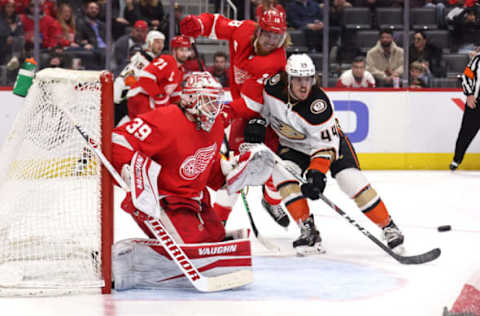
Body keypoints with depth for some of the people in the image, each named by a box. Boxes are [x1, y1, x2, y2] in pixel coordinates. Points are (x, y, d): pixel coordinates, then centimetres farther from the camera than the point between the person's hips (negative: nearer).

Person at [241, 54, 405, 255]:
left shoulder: (319, 104, -34)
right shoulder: (273, 85, -23)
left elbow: (325, 144, -32)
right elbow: (261, 102, 2)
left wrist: (317, 172, -42)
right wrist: (257, 121, -10)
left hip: (330, 139, -4)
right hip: (293, 146, 4)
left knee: (351, 180, -19)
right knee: (282, 175, -22)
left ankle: (388, 227, -5)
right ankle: (308, 230, -17)